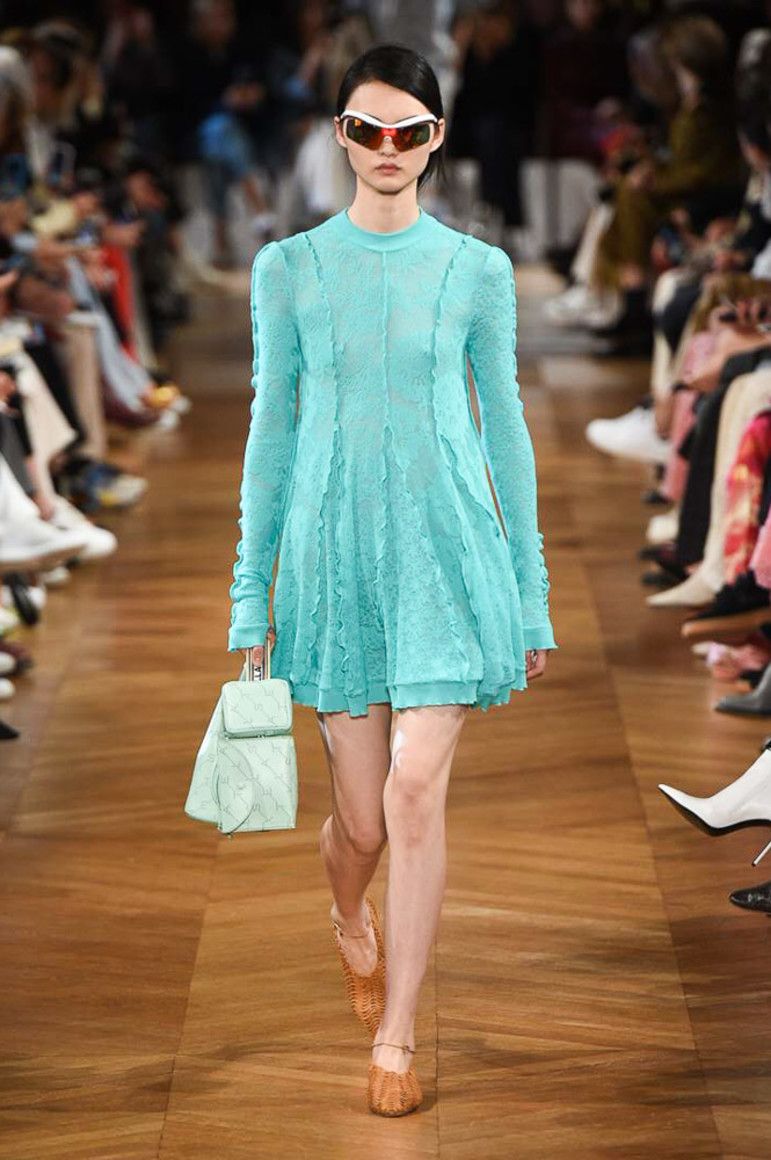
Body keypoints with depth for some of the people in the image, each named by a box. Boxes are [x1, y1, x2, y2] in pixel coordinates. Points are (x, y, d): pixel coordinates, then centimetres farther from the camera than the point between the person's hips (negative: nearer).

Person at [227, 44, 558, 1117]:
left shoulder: (477, 270, 3)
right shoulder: (290, 267, 3)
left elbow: (504, 427, 7)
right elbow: (272, 427, 6)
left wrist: (533, 592, 7)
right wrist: (250, 594, 5)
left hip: (445, 545, -1)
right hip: (333, 546, 1)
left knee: (416, 790, -11)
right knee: (363, 815, 5)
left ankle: (396, 1039, 1)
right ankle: (352, 922, 42)